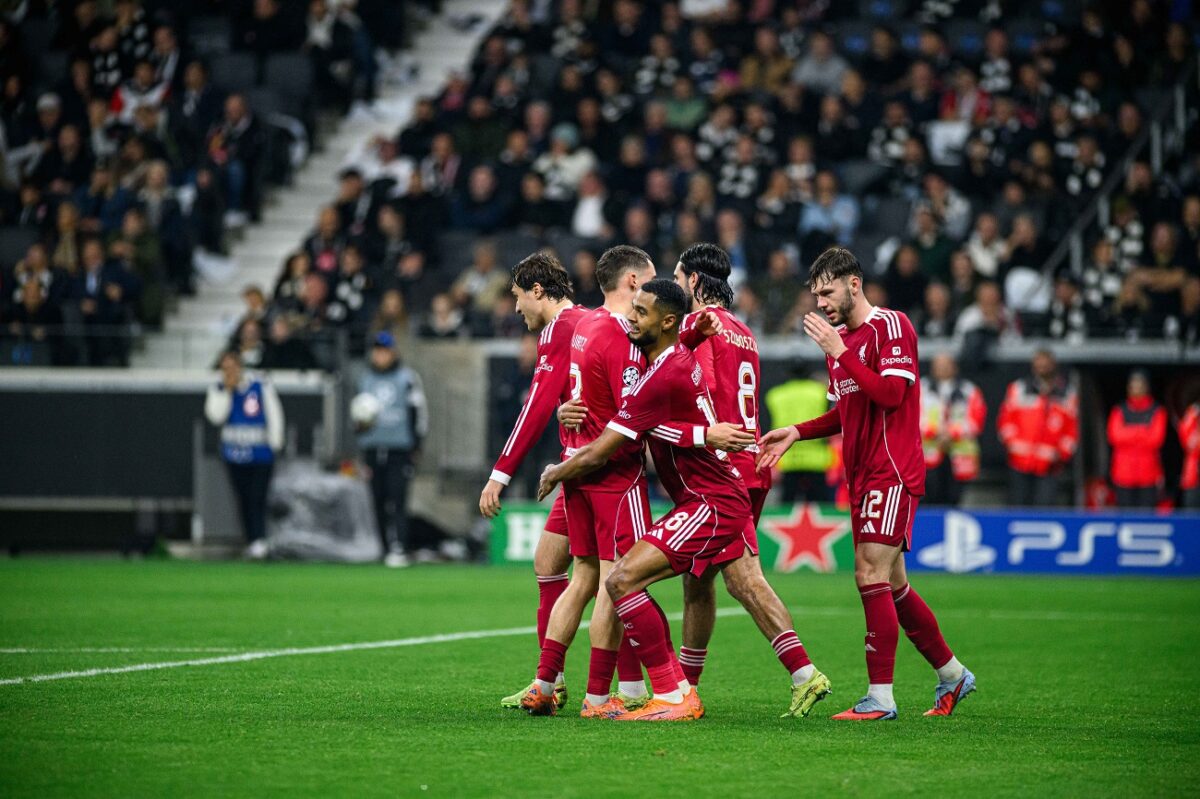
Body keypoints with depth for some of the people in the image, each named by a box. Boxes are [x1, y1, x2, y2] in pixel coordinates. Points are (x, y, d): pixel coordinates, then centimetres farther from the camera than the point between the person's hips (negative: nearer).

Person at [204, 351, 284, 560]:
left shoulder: (262, 386, -4)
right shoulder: (218, 390, 3)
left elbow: (274, 415, 1)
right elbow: (215, 416, -12)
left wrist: (274, 444, -1)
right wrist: (227, 390, -16)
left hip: (261, 454, -3)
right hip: (234, 454, 3)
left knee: (257, 498, -12)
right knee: (243, 500, 7)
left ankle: (259, 541, -19)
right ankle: (251, 541, 14)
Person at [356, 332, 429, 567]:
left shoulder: (407, 378, 3)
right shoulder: (365, 380, 15)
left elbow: (419, 414, 4)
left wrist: (415, 446, -2)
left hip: (399, 448, -4)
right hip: (373, 448, 4)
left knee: (397, 499, -14)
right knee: (379, 501, 3)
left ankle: (399, 549, -19)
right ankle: (387, 549, 11)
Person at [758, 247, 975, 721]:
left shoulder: (890, 326, -9)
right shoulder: (838, 339, 17)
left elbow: (891, 393, -21)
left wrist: (839, 353, -21)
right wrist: (796, 433, 11)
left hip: (892, 473, -9)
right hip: (862, 477, 9)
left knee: (871, 574, -15)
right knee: (891, 585, 12)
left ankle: (881, 697, -14)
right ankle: (952, 675, 25)